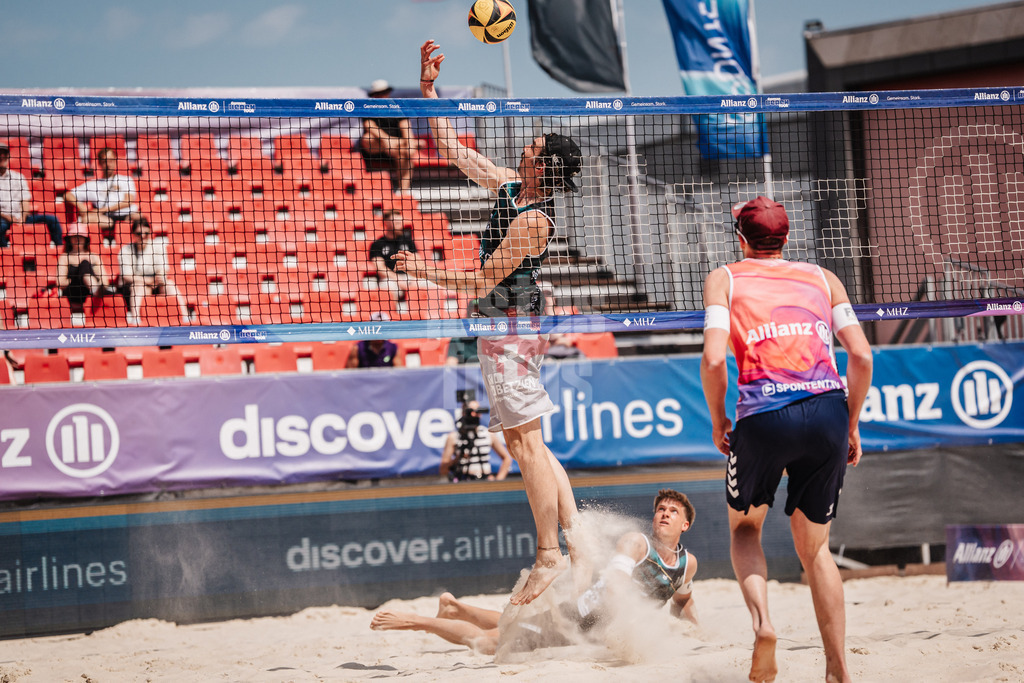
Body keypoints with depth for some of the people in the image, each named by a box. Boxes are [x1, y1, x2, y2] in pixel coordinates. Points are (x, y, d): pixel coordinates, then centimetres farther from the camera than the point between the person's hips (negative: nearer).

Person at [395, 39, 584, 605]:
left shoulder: (533, 220, -20)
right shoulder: (508, 186, 6)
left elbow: (481, 281, -17)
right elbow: (453, 151, 13)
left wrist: (425, 270, -8)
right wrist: (428, 88, 10)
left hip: (510, 330, -10)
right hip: (503, 327, 10)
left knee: (526, 442, -8)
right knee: (522, 443, 11)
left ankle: (550, 555, -6)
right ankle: (578, 544, 11)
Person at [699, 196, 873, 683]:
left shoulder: (725, 279, 12)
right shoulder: (823, 278, 18)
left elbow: (713, 359, -3)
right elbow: (862, 356, 9)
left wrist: (717, 421, 12)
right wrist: (852, 424, 20)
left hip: (764, 416, -2)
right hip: (827, 411, 2)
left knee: (744, 526, 23)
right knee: (815, 548, 17)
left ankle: (761, 621, -4)